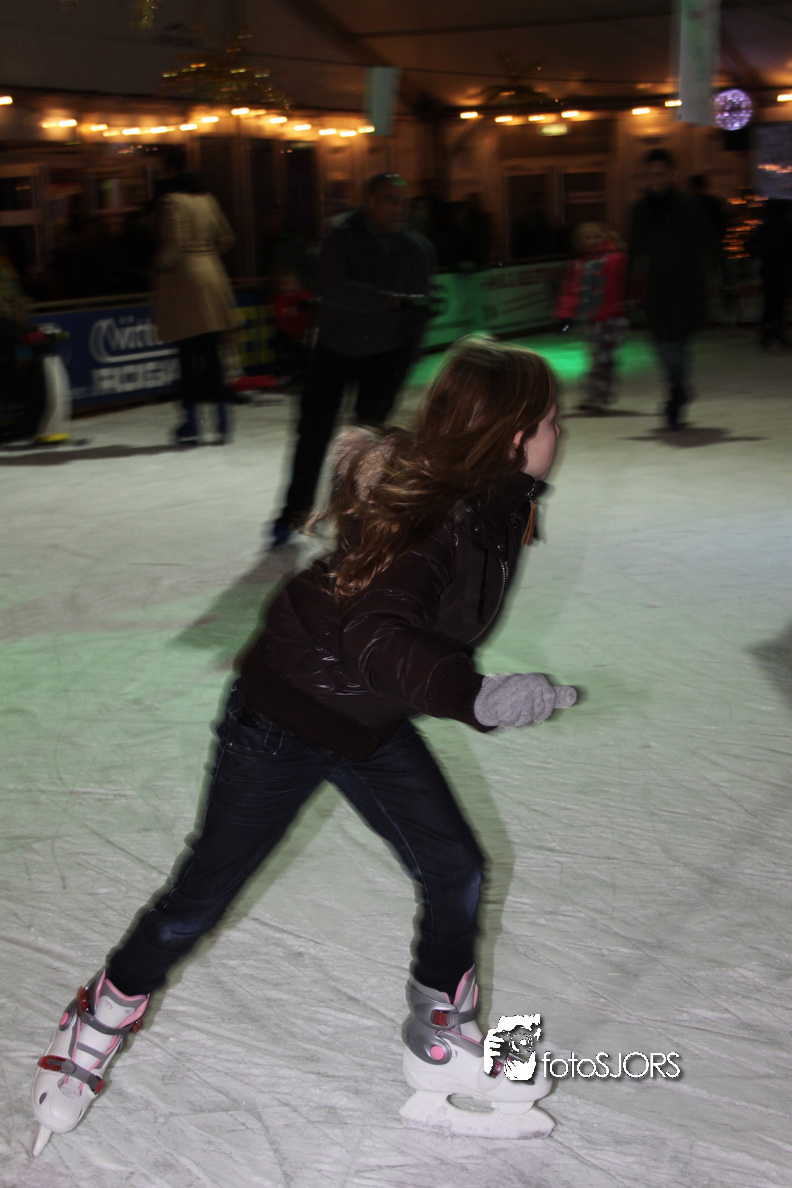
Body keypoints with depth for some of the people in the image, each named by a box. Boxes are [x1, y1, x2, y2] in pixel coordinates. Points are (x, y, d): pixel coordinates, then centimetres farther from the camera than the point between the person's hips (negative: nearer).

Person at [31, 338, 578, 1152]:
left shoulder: (491, 502, -8)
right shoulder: (435, 519, -34)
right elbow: (375, 637, -48)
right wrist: (475, 695, -58)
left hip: (370, 720, 8)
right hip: (284, 716, -8)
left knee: (455, 872, 7)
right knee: (202, 897, 7)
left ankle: (442, 1050, 26)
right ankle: (96, 1028, 31)